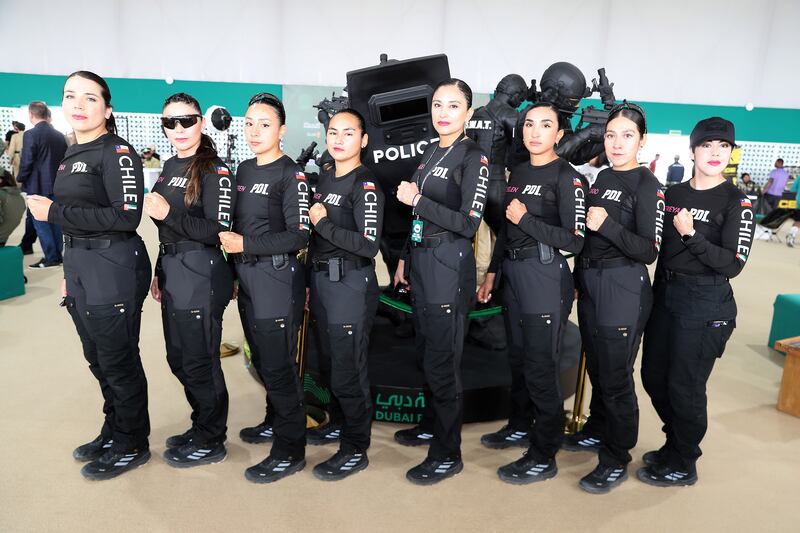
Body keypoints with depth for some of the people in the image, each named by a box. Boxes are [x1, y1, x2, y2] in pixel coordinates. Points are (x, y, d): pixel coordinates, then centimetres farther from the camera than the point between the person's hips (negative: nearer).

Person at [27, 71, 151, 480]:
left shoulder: (118, 153, -12)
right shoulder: (71, 155, 15)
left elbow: (126, 218, -22)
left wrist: (54, 212, -17)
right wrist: (69, 273, 20)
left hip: (114, 268, -9)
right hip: (79, 265, 9)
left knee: (118, 361, 2)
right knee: (97, 358, 18)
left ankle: (133, 446, 20)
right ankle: (114, 432, 36)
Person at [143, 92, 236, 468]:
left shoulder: (215, 171, -12)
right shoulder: (170, 168, 13)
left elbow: (220, 232, -17)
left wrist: (169, 214, -25)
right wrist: (160, 272, 19)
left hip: (202, 276, -8)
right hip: (173, 273, 9)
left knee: (199, 361, 1)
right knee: (178, 359, 16)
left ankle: (210, 443, 19)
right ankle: (201, 427, 34)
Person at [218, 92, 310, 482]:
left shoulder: (291, 175, -9)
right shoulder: (244, 171, 14)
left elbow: (299, 236, -15)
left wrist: (246, 245, -17)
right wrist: (233, 271, 17)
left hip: (278, 278, -8)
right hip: (248, 278, 8)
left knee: (278, 366, -4)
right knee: (261, 360, 17)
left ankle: (290, 451, 7)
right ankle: (275, 422, 36)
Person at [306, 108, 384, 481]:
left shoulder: (365, 185, -11)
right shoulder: (324, 180, 13)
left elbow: (369, 245, -21)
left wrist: (322, 222, -15)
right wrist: (311, 283, 16)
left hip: (351, 283, -8)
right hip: (321, 280, 8)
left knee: (348, 372, -1)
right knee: (328, 364, 18)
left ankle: (355, 451, 14)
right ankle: (338, 423, 39)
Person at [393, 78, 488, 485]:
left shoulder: (473, 158, -10)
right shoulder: (430, 153, 13)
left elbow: (468, 224, -18)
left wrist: (417, 199, -16)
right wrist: (405, 260, 18)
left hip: (449, 265, -8)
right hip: (421, 261, 8)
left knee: (442, 362, -3)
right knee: (426, 352, 18)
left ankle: (447, 455, 12)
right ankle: (432, 425, 36)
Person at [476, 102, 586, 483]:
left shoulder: (567, 178, -9)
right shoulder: (518, 173, 12)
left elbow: (574, 241, -15)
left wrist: (526, 219, -16)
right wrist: (492, 273, 17)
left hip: (546, 276, -7)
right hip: (513, 272, 7)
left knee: (540, 365, -2)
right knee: (518, 356, 18)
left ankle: (543, 458, 12)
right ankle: (520, 425, 37)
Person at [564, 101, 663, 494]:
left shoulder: (647, 186, -10)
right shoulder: (602, 178, 11)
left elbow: (649, 251, -15)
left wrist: (607, 225, -25)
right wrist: (581, 277, 12)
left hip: (623, 286, -7)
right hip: (589, 280, 7)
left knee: (615, 376, 0)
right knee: (595, 366, 18)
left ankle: (616, 460, 15)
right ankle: (598, 430, 37)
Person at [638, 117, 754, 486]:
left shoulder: (736, 202, -7)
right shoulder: (673, 195, 8)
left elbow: (733, 264, -15)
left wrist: (691, 235, -24)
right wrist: (655, 294, 10)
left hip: (706, 303, -6)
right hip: (665, 294, 6)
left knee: (684, 387, 3)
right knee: (653, 376, 13)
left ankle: (682, 466, 24)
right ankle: (675, 444, 38)